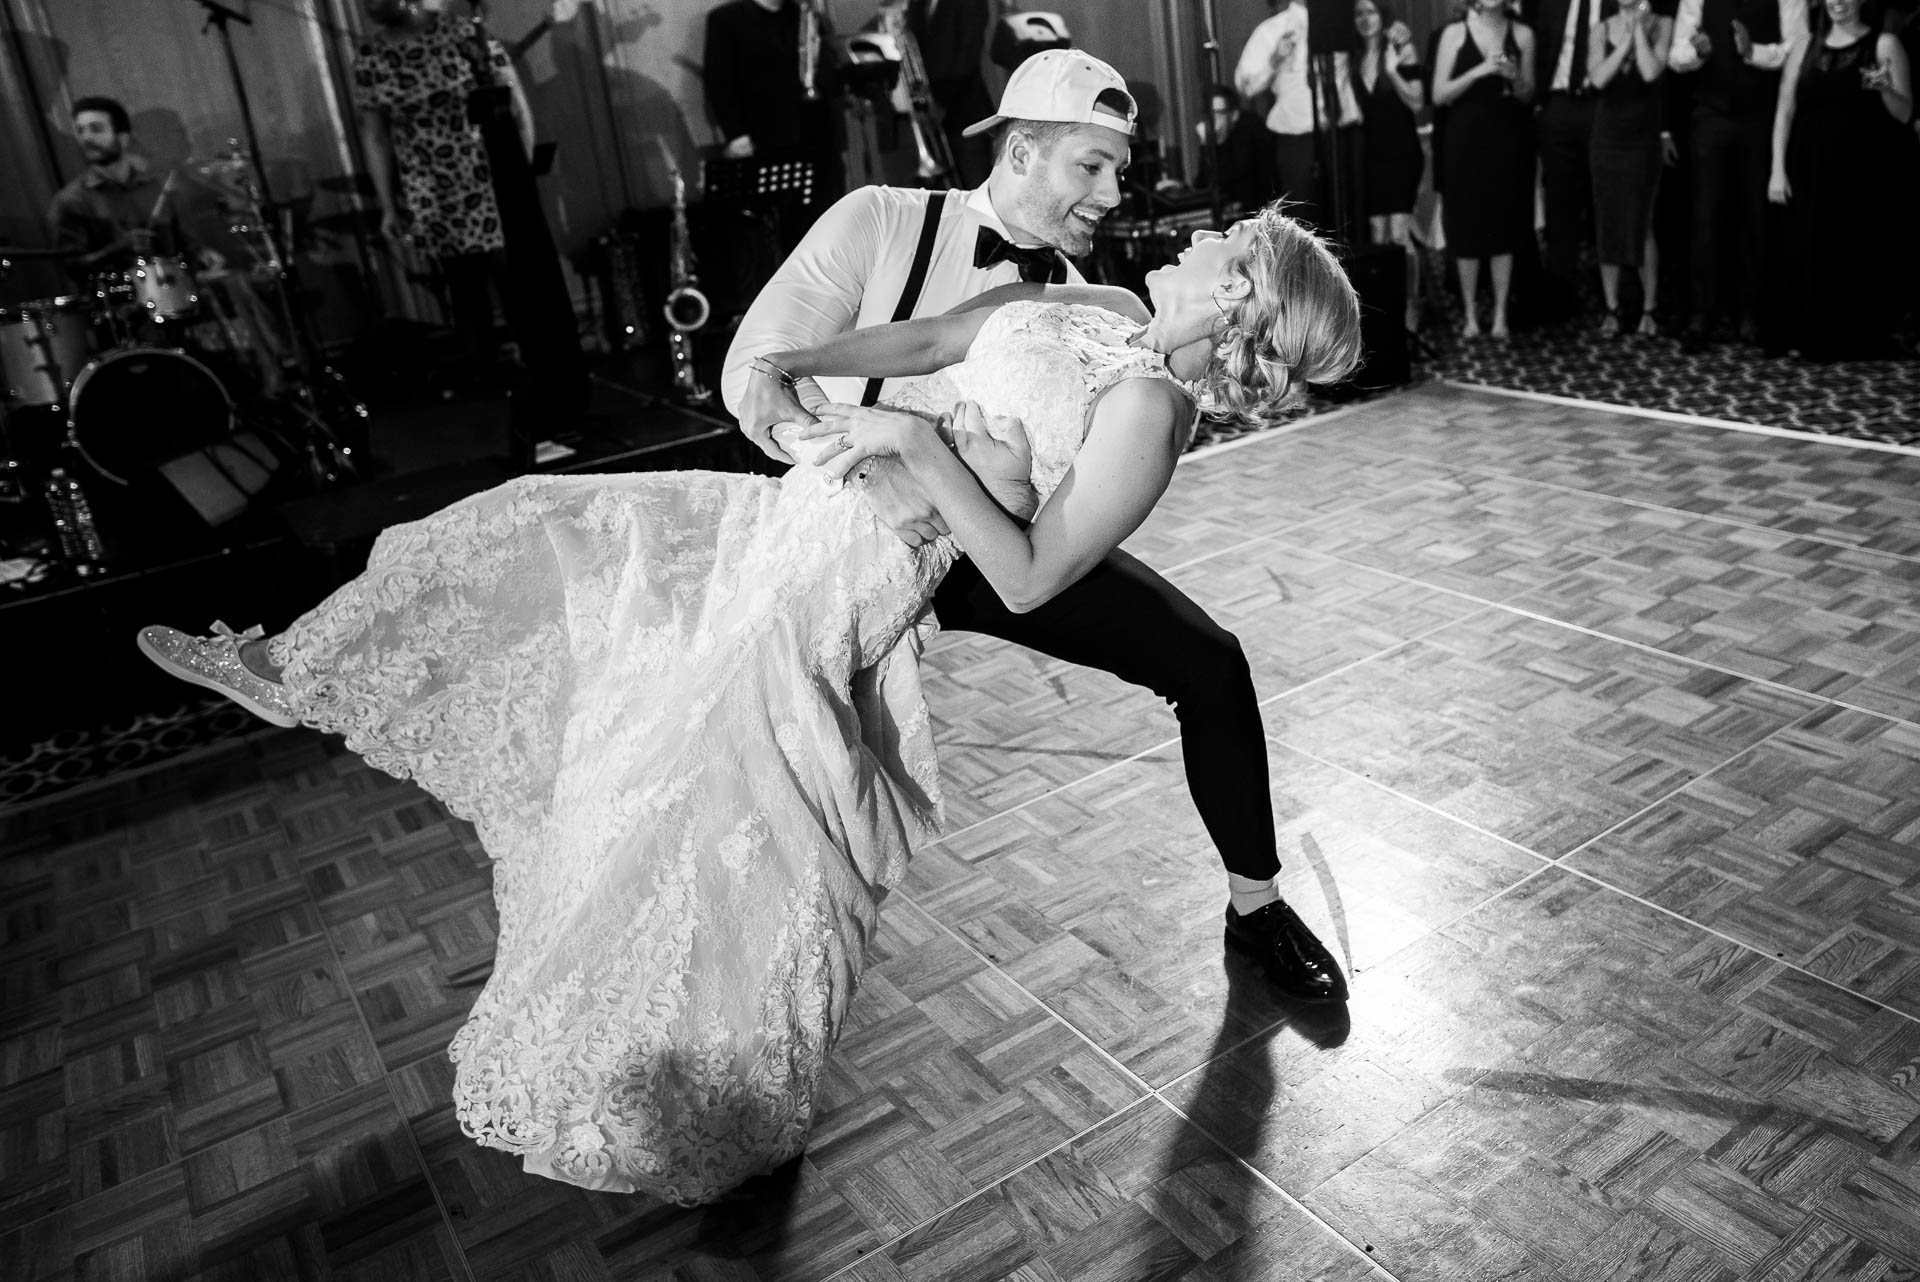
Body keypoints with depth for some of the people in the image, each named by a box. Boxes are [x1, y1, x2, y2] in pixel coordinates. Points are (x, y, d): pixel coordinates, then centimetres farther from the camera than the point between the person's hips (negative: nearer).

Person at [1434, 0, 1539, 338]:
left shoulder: (1522, 34, 6)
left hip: (1509, 139, 2)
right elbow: (1439, 95, -5)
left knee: (1506, 225, 3)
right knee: (1468, 226, 0)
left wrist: (1515, 77, -10)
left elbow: (1527, 96, 10)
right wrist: (1479, 71, -17)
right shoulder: (1455, 32, 0)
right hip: (1467, 140, -2)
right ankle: (1470, 313, 11)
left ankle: (1500, 313, 10)